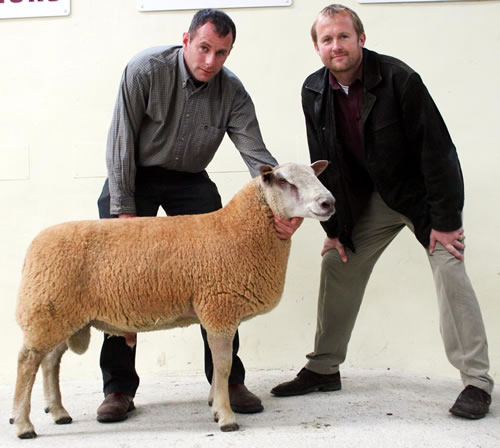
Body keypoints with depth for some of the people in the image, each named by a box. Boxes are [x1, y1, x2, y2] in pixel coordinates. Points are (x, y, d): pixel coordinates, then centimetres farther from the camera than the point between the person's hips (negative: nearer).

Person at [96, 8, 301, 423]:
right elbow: (121, 142, -17)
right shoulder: (146, 69, -20)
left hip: (190, 180, 2)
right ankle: (119, 387, 3)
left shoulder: (232, 92, -13)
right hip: (133, 176, -2)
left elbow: (256, 154, -19)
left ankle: (228, 380, 3)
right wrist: (123, 210, -19)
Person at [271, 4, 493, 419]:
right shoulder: (314, 92, -7)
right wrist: (333, 227, -1)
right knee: (337, 265, 3)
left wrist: (445, 220, -22)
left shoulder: (398, 78, -23)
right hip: (371, 197, 5)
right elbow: (323, 163, 1)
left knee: (449, 269, -16)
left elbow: (436, 148, -22)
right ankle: (323, 368, 16)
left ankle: (477, 381, -8)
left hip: (423, 192, -5)